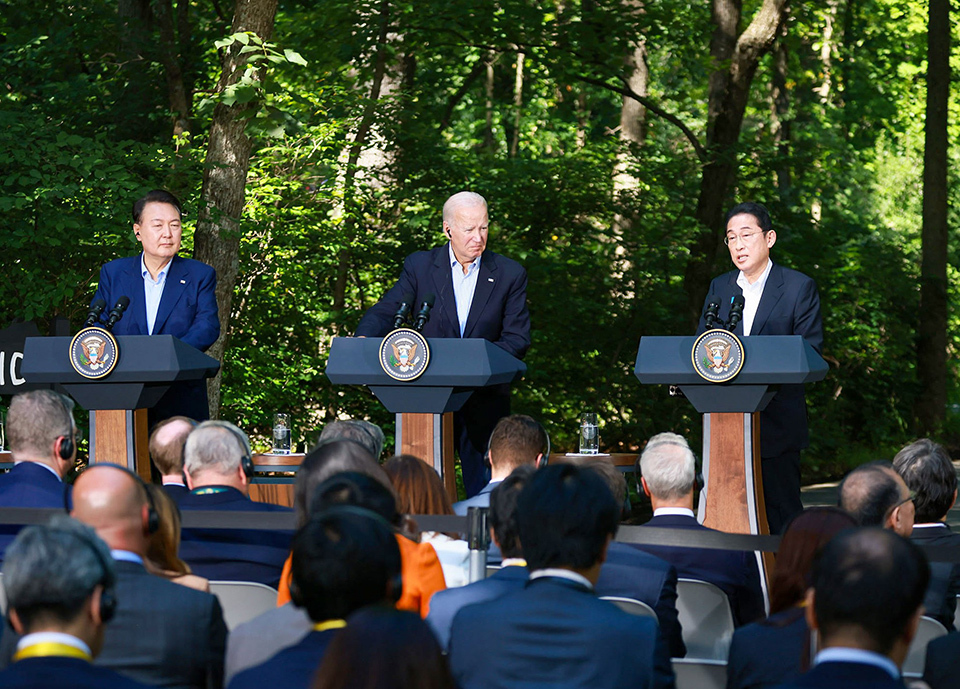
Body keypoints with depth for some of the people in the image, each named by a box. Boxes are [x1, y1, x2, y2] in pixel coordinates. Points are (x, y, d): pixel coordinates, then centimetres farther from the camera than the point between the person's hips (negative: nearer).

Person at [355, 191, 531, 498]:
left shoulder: (510, 274, 3)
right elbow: (384, 312, 0)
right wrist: (364, 339, -23)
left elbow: (518, 338, 1)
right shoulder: (419, 266, 3)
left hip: (484, 401, 0)